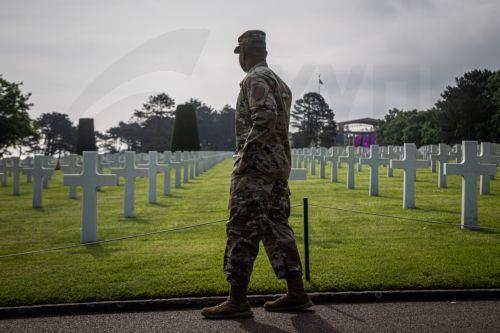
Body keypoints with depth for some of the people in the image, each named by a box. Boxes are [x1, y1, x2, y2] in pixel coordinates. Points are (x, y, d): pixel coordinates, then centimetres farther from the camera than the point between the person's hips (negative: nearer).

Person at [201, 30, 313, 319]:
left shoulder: (255, 79, -8)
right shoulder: (280, 82, 22)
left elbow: (266, 118, -24)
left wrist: (245, 154, -19)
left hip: (256, 166, -10)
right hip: (280, 165, 10)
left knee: (243, 230, -6)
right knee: (277, 228, 11)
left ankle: (238, 300, -2)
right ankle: (297, 294, 14)